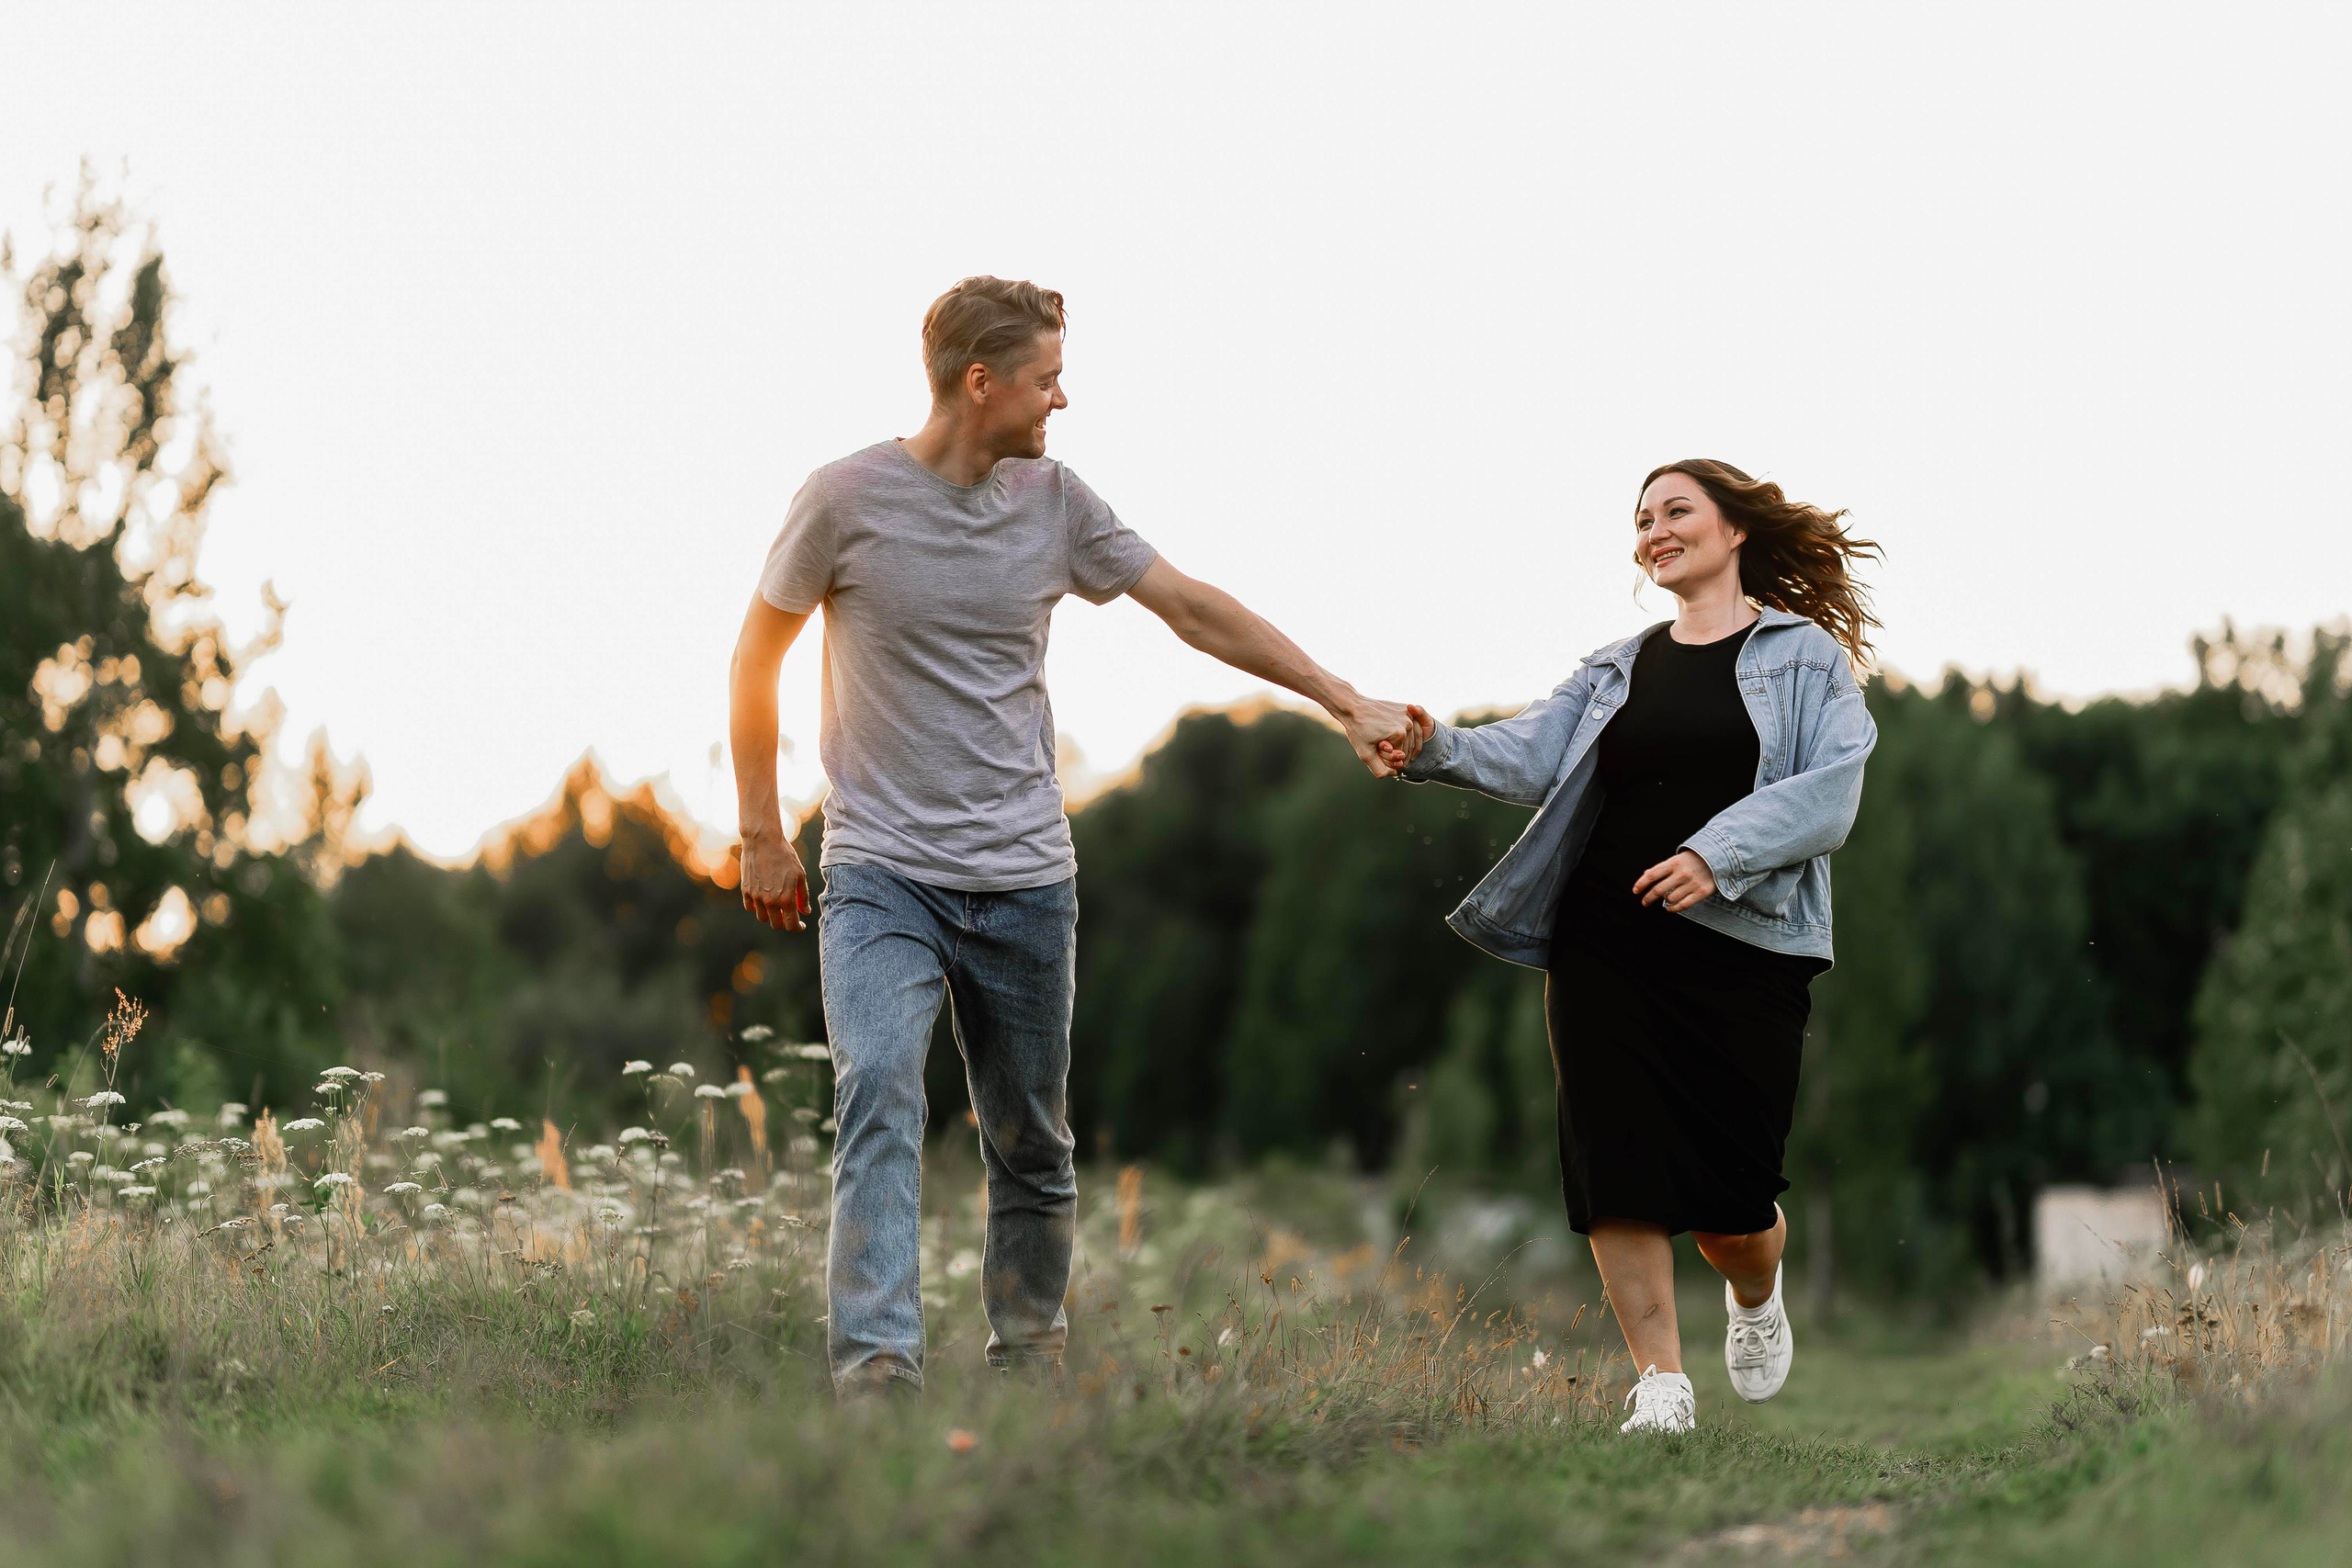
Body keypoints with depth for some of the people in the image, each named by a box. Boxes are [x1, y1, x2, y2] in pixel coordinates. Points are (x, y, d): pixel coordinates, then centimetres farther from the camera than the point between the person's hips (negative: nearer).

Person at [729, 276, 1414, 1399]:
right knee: (879, 1092, -21)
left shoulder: (1054, 503, 4)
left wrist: (1346, 702, 11)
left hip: (1025, 880, 4)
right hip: (882, 872, -3)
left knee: (1032, 1141, 7)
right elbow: (756, 660, 6)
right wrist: (761, 834, 5)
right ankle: (876, 1366, -27)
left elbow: (1194, 610, 12)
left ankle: (1028, 1351, 22)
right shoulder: (848, 498, -6)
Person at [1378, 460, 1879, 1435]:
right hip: (1606, 948, 3)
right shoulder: (1617, 670, 16)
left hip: (1742, 951, -3)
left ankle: (1756, 1296, 34)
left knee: (1731, 1196, -1)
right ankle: (1661, 1386, -3)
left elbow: (1830, 791, -8)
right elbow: (1533, 756, 1)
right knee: (1617, 1170, -9)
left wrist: (1718, 854, -23)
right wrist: (1437, 751, -19)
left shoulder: (1806, 656, 5)